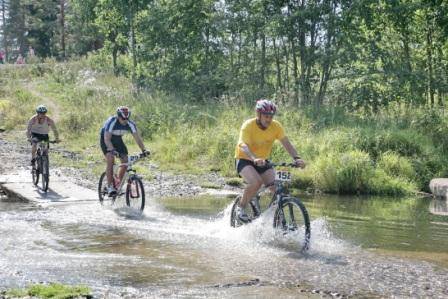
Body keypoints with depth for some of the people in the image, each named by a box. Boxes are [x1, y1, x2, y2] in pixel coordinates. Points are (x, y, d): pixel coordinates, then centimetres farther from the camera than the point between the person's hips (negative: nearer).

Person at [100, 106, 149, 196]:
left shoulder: (130, 124, -22)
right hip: (105, 139, -5)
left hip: (117, 139, 5)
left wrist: (144, 150, -36)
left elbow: (137, 137, -22)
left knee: (126, 161, -9)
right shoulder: (112, 122, -34)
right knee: (110, 159, -26)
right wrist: (112, 150, -54)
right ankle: (110, 186, -23)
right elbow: (107, 138, -39)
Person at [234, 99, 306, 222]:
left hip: (263, 162, 4)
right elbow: (244, 146, -36)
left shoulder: (276, 126, -11)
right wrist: (255, 159, -55)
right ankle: (241, 207, -9)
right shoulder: (248, 125, -22)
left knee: (277, 188, -18)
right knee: (256, 182, -31)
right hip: (244, 160, -4)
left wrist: (296, 158, -37)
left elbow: (287, 143, -18)